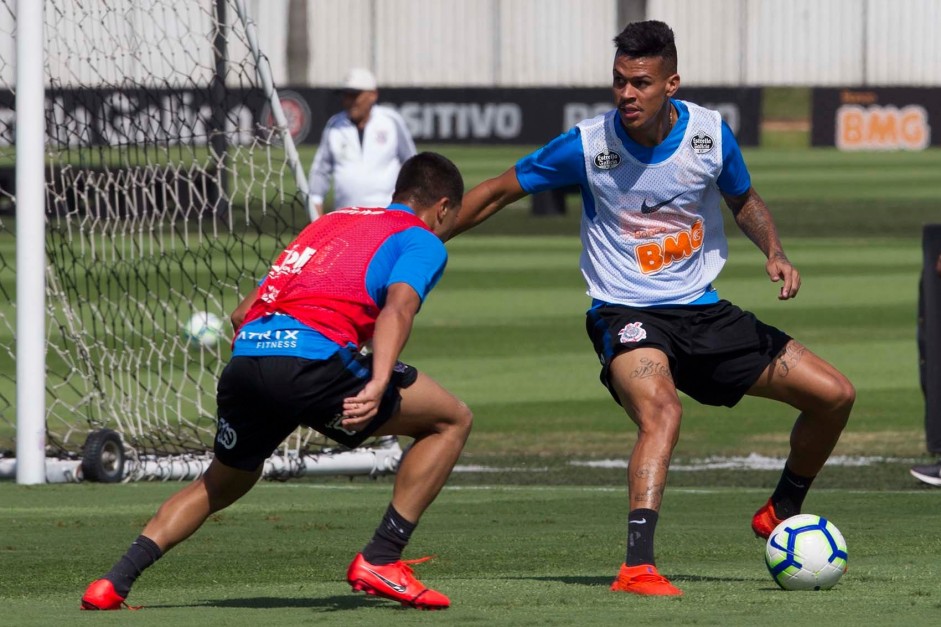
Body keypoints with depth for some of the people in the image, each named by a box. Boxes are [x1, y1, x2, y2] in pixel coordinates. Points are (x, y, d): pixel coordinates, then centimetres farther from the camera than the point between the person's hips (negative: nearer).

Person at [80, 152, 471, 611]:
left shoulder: (328, 222, 34)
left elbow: (242, 314, 31)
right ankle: (380, 560, 3)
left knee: (221, 483, 30)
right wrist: (378, 384, -23)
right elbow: (398, 304, -10)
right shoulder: (423, 241, 14)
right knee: (450, 420, 10)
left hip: (245, 353, 7)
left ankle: (115, 582, 16)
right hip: (312, 357, -7)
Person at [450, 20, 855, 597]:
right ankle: (638, 566, -45)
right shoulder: (588, 146, -14)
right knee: (662, 411, -37)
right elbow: (497, 193, -1)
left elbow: (745, 201, 15)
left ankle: (782, 515, 27)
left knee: (834, 396, 3)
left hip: (703, 311, 5)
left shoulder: (711, 134, -6)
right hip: (626, 315, -5)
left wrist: (775, 252, -3)